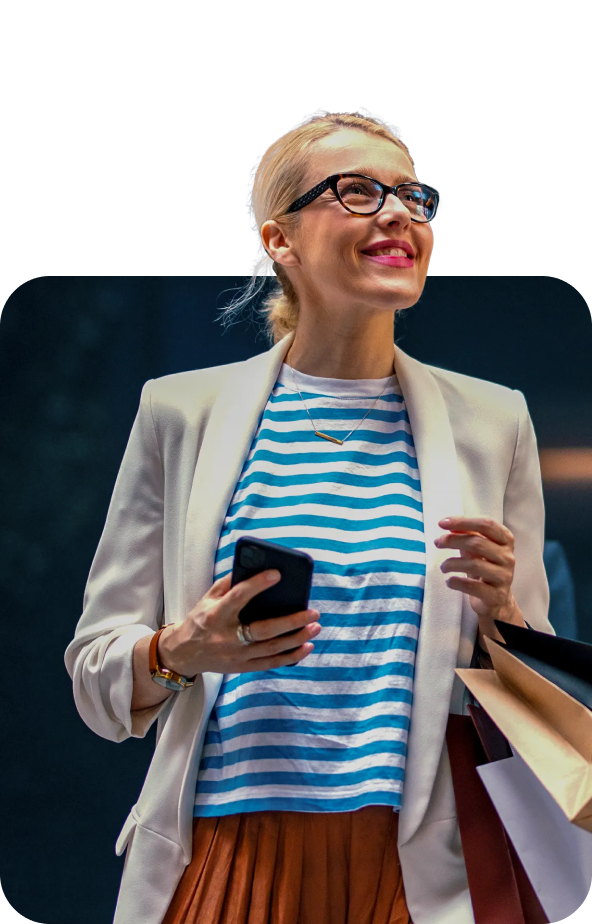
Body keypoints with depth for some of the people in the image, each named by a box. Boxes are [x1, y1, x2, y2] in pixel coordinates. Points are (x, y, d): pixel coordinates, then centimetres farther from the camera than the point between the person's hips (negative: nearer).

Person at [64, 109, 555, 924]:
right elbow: (95, 675, 5)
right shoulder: (183, 411, 3)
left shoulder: (493, 422, 7)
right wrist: (178, 655, -16)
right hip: (230, 850, -1)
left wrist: (497, 613, -10)